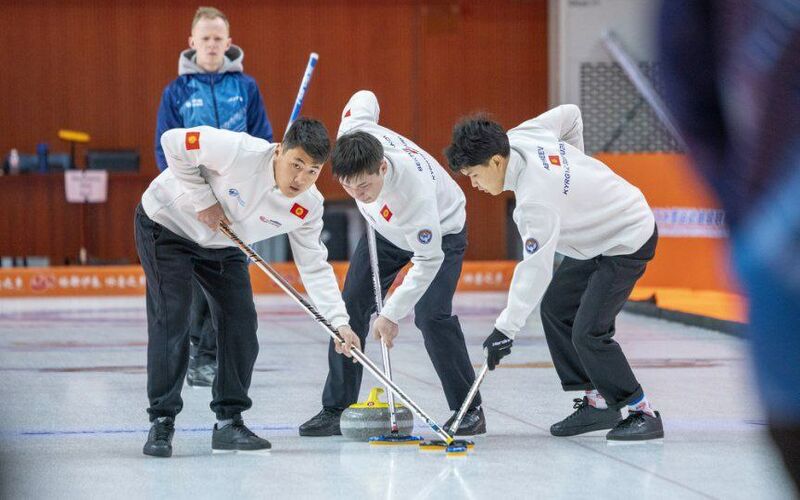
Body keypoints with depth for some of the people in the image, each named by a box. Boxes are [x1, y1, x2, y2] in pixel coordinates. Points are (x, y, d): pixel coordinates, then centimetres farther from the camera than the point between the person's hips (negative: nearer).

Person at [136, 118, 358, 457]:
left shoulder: (308, 207, -17)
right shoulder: (241, 152, -35)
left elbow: (315, 266, -10)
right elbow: (173, 143, -26)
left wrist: (339, 322, -21)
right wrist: (203, 200, -27)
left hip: (222, 245, 6)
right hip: (167, 225, -6)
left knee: (241, 325, -3)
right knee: (171, 323, -13)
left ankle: (229, 422, 7)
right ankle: (161, 422, -5)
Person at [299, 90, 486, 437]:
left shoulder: (413, 189, -45)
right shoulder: (352, 132, -31)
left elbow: (428, 260, -34)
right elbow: (365, 98, -6)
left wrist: (392, 314, -31)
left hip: (440, 231, -6)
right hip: (388, 229, 6)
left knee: (431, 315, -22)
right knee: (351, 305, -3)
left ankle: (469, 410, -9)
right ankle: (336, 409, 2)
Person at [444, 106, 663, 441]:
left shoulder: (536, 200, -32)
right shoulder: (519, 137, -9)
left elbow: (536, 271, -30)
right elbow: (569, 114, 9)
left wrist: (506, 328, -24)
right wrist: (575, 164, 20)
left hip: (628, 243, -11)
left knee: (587, 332, -16)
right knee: (555, 307, 11)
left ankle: (642, 413, -4)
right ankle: (597, 401, 15)